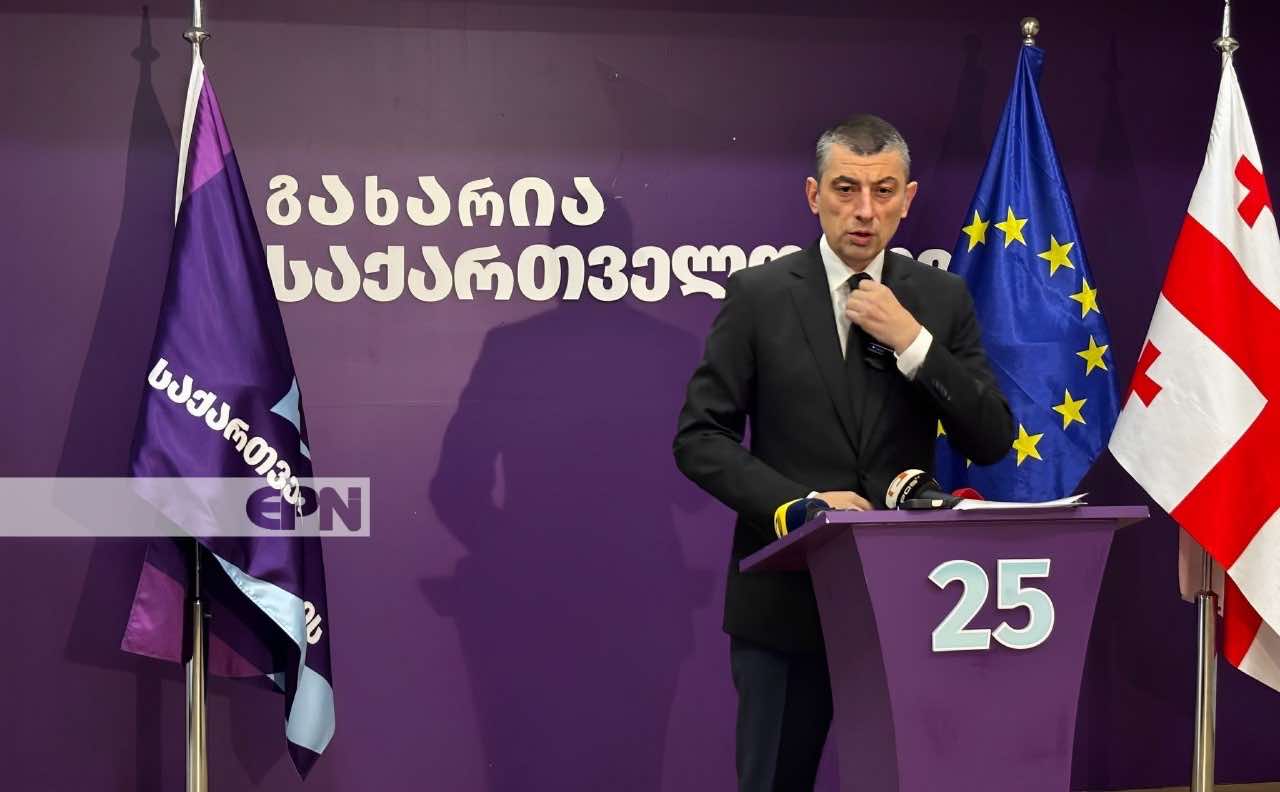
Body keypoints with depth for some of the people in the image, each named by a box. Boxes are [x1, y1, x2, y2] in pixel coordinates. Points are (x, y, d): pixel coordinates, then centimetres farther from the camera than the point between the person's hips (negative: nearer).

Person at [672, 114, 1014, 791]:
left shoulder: (942, 299, 4)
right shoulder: (758, 296, -2)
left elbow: (992, 444, -1)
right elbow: (699, 438, -4)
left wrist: (913, 342, -13)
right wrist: (801, 501, -17)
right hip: (787, 597, -2)